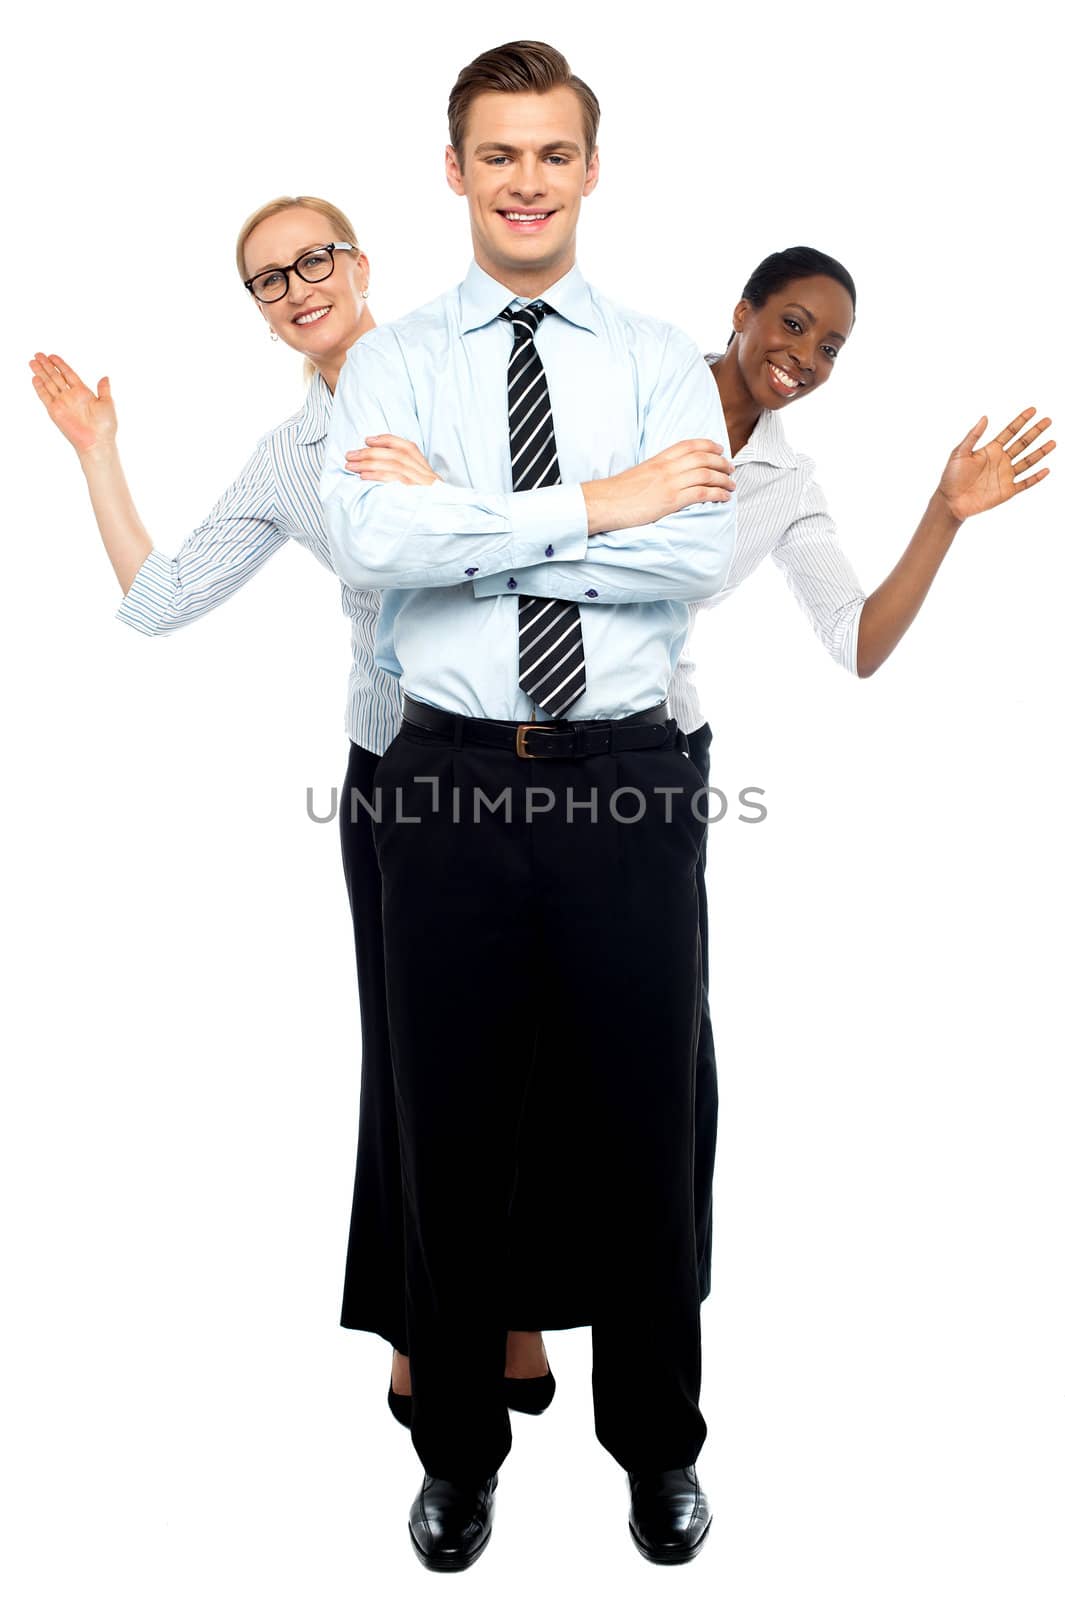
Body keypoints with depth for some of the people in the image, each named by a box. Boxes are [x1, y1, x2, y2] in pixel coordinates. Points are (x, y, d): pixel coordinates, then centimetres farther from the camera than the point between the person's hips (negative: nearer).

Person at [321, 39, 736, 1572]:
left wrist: (460, 514, -12)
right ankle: (458, 1455, 34)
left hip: (628, 778, 0)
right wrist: (589, 506, -16)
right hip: (451, 781, 0)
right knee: (451, 1140, 12)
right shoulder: (391, 360, 6)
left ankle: (660, 1449, 35)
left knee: (647, 1136, 11)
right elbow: (367, 540, -14)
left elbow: (698, 553, -12)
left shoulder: (662, 358, 6)